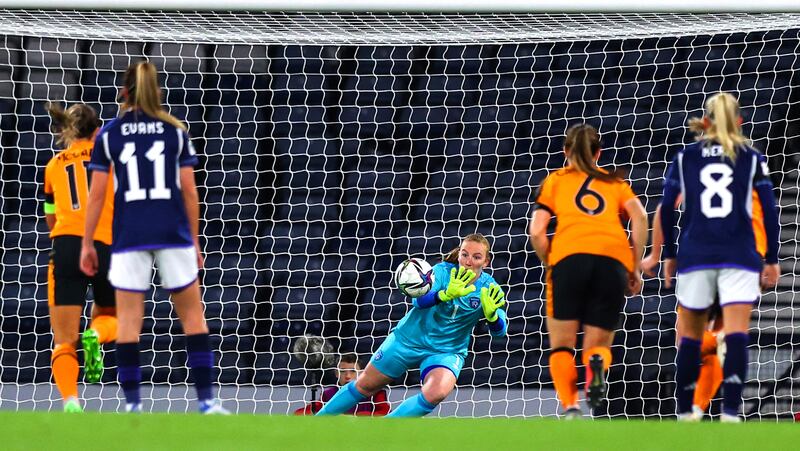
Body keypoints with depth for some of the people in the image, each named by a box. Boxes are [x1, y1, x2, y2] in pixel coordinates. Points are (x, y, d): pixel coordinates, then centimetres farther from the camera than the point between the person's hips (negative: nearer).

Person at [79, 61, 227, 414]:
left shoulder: (109, 134, 3)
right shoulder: (175, 131, 5)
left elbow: (96, 194, 2)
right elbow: (189, 190, 5)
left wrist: (87, 244, 9)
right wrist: (194, 240, 13)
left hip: (129, 237, 0)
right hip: (173, 235, 0)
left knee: (129, 320, 3)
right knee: (193, 316, 7)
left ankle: (132, 405, -1)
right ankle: (206, 401, 2)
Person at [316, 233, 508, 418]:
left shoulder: (488, 288, -12)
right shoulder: (442, 271, -17)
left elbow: (499, 331, -20)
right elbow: (418, 300, -32)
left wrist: (491, 314, -44)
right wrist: (446, 294, -52)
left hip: (447, 352, 0)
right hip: (410, 339, 0)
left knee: (436, 393, -30)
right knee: (365, 386, 11)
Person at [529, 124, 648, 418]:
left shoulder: (555, 181, 24)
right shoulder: (615, 182, 27)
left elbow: (537, 232, 10)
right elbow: (639, 217, 9)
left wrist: (549, 266, 23)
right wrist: (634, 268, 12)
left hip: (569, 255, -1)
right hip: (615, 259, 1)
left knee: (562, 346, 9)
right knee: (598, 344, 14)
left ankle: (570, 407, -17)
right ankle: (597, 362, -24)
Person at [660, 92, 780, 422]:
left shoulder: (685, 157, 9)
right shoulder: (751, 157, 6)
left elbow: (667, 208, 6)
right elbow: (769, 210, 2)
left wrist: (670, 255, 14)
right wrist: (772, 259, 7)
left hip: (695, 256, 1)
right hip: (740, 257, -1)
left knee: (690, 336, 12)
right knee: (736, 335, -8)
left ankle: (685, 412, 18)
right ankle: (730, 413, -20)